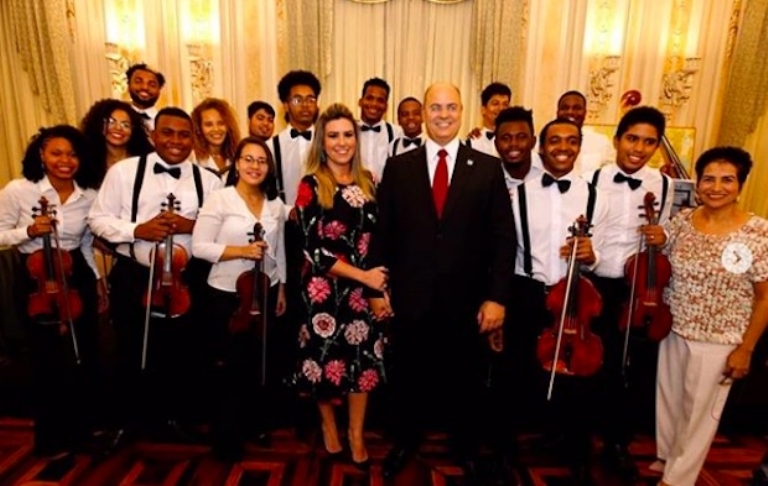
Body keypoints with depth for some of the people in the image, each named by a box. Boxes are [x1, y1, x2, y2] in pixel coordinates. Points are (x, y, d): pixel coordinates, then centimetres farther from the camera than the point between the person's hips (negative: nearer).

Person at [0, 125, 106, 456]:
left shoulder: (89, 196, 0)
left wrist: (98, 280, 11)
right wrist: (29, 231, -20)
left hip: (78, 278, 3)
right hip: (35, 282, -3)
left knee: (85, 354, 12)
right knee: (48, 360, 5)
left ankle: (83, 427, 34)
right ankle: (51, 437, 27)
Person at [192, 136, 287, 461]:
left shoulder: (275, 204, 4)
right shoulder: (219, 199, -10)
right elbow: (199, 246, -14)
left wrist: (282, 288, 13)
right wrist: (241, 251, -23)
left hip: (265, 293, 4)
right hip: (227, 295, -4)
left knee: (260, 360, 15)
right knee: (232, 365, 6)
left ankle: (256, 420, 38)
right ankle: (227, 435, 25)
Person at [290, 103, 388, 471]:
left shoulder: (367, 181, 5)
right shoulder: (311, 186, -8)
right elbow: (315, 249, -13)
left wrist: (381, 284, -3)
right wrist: (364, 275, -16)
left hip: (366, 285, 3)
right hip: (325, 288, -3)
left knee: (363, 357, 8)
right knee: (328, 356, 12)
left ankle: (357, 436, 29)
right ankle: (328, 425, 39)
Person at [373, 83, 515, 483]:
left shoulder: (488, 168, -1)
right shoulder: (398, 167, 1)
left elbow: (503, 238, -3)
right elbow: (383, 233, 2)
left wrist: (497, 296, -8)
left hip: (466, 301, 0)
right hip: (410, 298, 1)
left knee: (464, 380, 18)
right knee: (408, 377, 18)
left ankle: (466, 448, 43)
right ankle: (405, 441, 43)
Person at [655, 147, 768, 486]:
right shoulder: (681, 220, -5)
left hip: (719, 343, -3)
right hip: (673, 331, 4)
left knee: (700, 411, 14)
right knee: (667, 399, 20)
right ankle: (665, 456, 47)